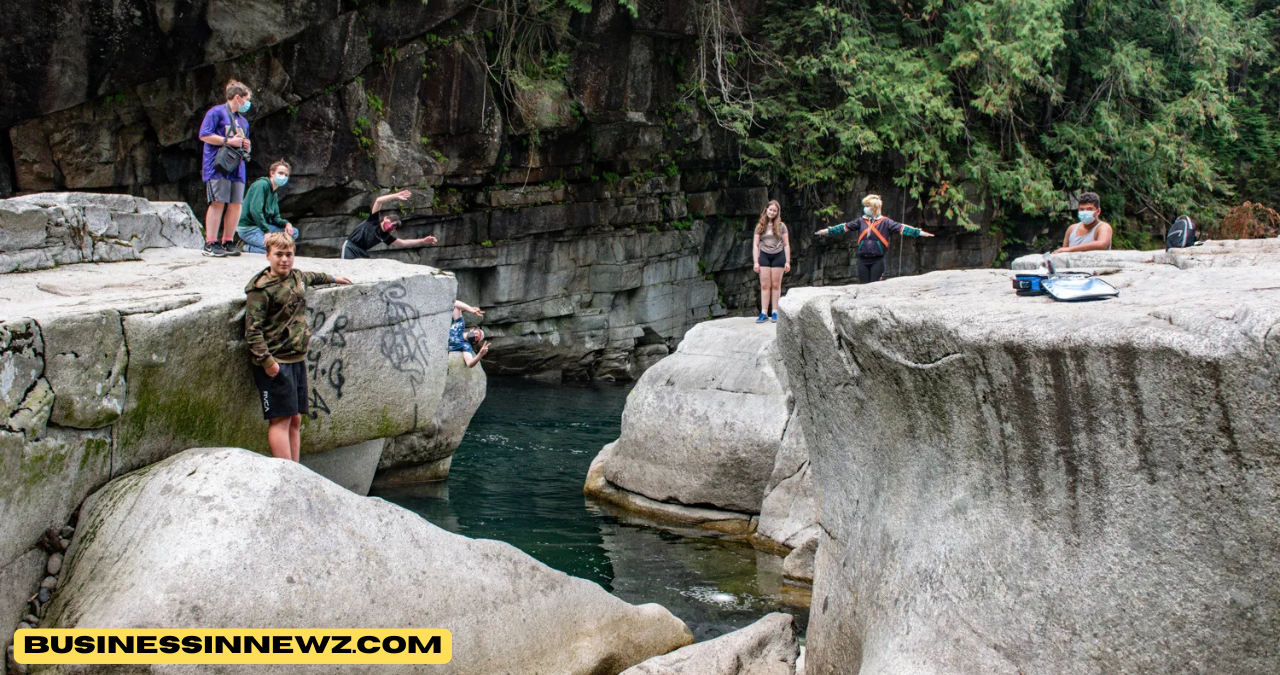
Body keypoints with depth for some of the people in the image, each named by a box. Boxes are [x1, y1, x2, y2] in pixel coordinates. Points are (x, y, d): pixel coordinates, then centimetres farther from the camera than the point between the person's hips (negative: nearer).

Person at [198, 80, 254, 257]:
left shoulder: (243, 121, 25)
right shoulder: (217, 112, 0)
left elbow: (247, 148, 31)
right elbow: (204, 135, -10)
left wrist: (246, 146, 6)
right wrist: (228, 141, -14)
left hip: (237, 167, 7)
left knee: (236, 204, 0)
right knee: (218, 202, -12)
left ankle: (227, 242, 8)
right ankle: (210, 243, -11)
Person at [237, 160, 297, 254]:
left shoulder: (274, 195, 18)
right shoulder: (261, 184, -12)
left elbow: (275, 218, 18)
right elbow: (255, 210, -24)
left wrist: (286, 223, -5)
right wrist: (266, 231, -27)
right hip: (248, 228, -10)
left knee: (293, 232, 2)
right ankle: (249, 247, -8)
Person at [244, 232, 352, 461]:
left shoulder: (297, 277, 12)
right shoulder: (261, 289, -11)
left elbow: (312, 277, 39)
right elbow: (253, 330, -16)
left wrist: (332, 278, 56)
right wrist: (266, 361, -24)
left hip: (298, 360, 8)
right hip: (276, 363, -8)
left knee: (295, 419, 7)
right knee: (280, 420, -9)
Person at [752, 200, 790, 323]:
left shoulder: (781, 226, 3)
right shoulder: (760, 226, 5)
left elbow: (786, 245, 4)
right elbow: (755, 245, 4)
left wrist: (787, 261, -1)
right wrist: (756, 262, -3)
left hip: (778, 256, -1)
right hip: (764, 256, 1)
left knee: (776, 285, 2)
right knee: (765, 285, -2)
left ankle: (775, 312, 6)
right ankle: (764, 313, -2)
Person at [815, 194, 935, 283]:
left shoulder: (884, 222, -1)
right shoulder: (861, 220, 9)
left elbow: (901, 228, -8)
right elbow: (845, 227, 9)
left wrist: (920, 233, -18)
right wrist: (828, 230, 5)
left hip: (877, 260, -3)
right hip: (863, 259, 3)